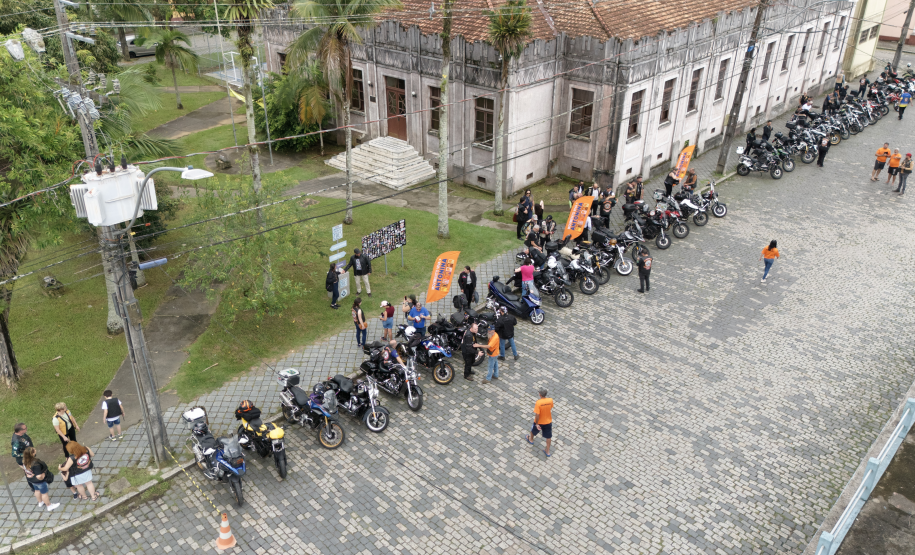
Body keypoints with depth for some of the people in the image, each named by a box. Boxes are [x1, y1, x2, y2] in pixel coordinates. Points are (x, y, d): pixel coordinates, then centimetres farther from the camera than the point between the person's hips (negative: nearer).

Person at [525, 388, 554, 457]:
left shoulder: (538, 403, -32)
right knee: (548, 436, 17)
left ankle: (531, 439, 58)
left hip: (539, 422, -3)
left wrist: (537, 424, -16)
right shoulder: (550, 400, -19)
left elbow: (537, 415, -28)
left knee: (534, 430, 29)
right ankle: (547, 451, 29)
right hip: (548, 421, 3)